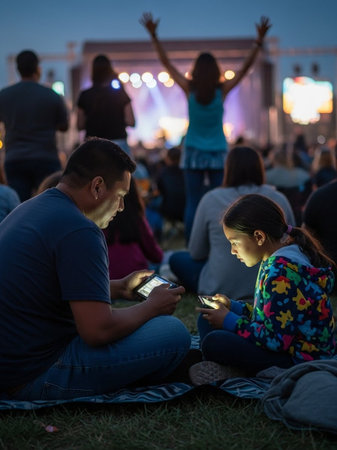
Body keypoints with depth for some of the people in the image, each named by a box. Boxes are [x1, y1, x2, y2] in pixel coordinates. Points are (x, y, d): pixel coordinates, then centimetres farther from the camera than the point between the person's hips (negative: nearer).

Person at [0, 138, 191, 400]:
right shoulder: (79, 231, -21)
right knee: (174, 333, -11)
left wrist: (118, 288, 21)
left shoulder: (30, 209, 9)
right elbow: (98, 331, -23)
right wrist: (153, 306, -6)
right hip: (35, 376, -10)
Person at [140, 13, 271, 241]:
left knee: (193, 203, 3)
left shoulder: (189, 89, -4)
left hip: (193, 153, 0)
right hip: (218, 153, 0)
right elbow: (246, 67, -2)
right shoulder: (222, 90, -6)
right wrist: (260, 41, 0)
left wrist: (153, 35, 3)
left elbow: (166, 62, 0)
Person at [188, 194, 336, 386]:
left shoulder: (281, 271, -23)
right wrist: (234, 307, 12)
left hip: (299, 361, -11)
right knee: (207, 320, 12)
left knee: (214, 343, -30)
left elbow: (276, 339, -24)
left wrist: (229, 322, -12)